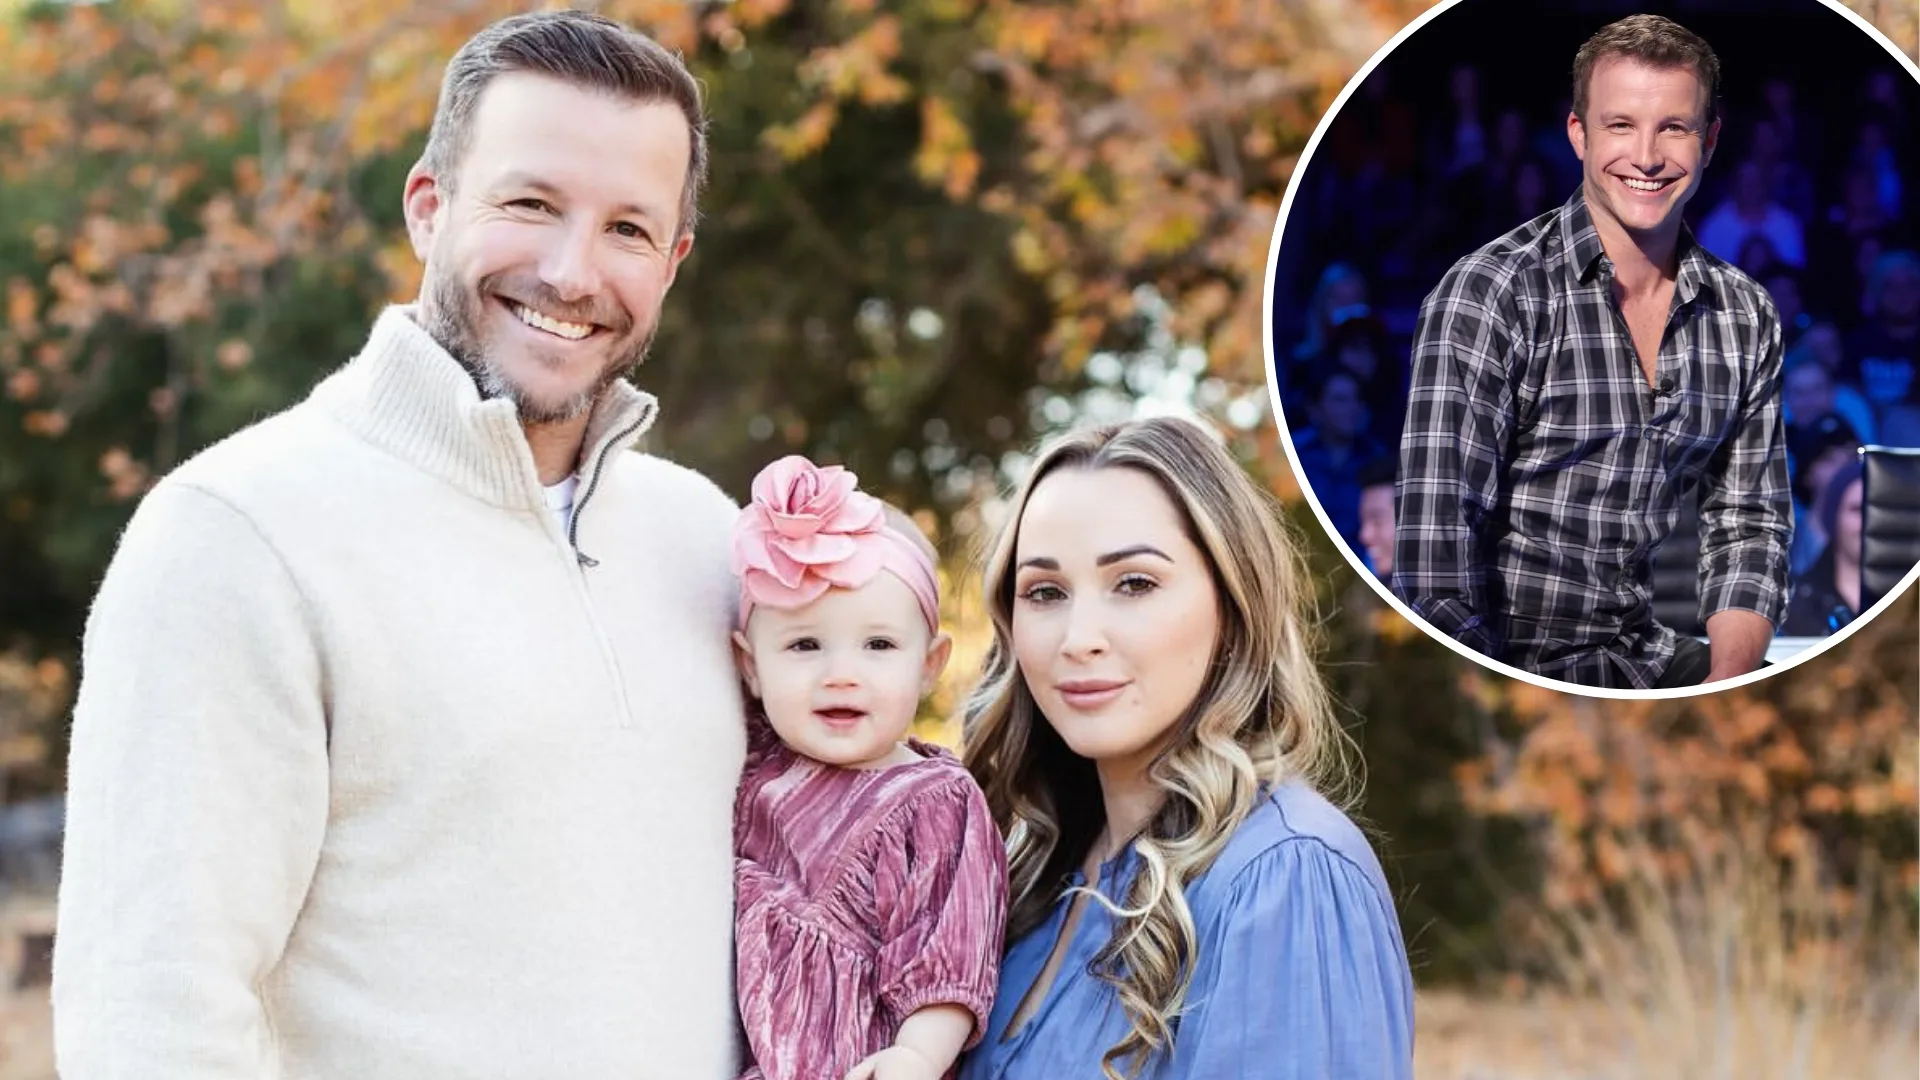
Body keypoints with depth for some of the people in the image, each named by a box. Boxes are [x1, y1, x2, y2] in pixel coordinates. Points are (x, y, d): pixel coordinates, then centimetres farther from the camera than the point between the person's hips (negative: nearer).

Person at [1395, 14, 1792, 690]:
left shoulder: (1748, 318, 8)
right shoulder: (1487, 296, -11)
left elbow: (1748, 522, 12)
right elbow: (1435, 547, -17)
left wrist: (1728, 680, -4)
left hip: (1642, 657, 6)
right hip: (1504, 671, -6)